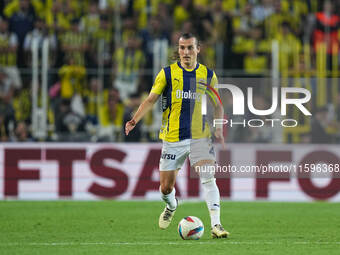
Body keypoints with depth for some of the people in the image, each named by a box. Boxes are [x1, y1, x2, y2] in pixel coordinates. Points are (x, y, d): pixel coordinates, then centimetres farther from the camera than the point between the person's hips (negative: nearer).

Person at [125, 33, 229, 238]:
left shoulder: (208, 75, 4)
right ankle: (171, 206, 41)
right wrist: (135, 120, -16)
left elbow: (217, 105, 12)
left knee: (208, 178, -19)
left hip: (200, 137, 0)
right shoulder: (168, 73, 0)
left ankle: (216, 224, -21)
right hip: (173, 137, 0)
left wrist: (219, 128, -4)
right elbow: (151, 100, -1)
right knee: (166, 187, 6)